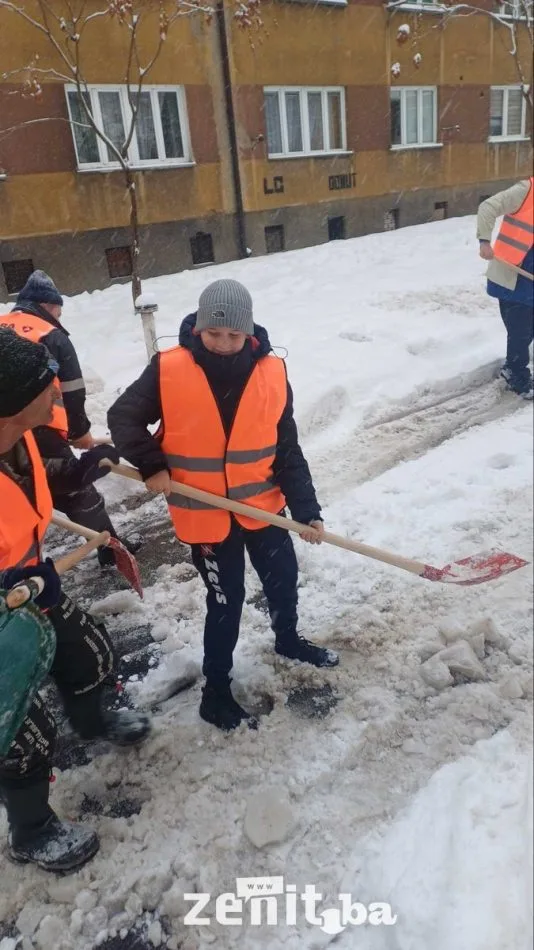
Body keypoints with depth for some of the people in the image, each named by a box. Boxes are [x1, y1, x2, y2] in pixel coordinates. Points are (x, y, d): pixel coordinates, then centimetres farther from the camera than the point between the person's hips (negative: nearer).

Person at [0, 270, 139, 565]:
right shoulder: (52, 337, -1)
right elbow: (72, 393, -1)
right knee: (78, 494, 11)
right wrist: (80, 432, 12)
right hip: (42, 434, -4)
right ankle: (111, 550, 22)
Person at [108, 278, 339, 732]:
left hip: (261, 504, 4)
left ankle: (288, 639, 53)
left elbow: (287, 450, -5)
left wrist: (307, 511, -8)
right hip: (203, 514, -3)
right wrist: (151, 465, -14)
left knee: (283, 577, 21)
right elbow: (123, 418, -3)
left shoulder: (272, 374, -9)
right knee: (226, 600, 6)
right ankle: (216, 691, 28)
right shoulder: (168, 370, -15)